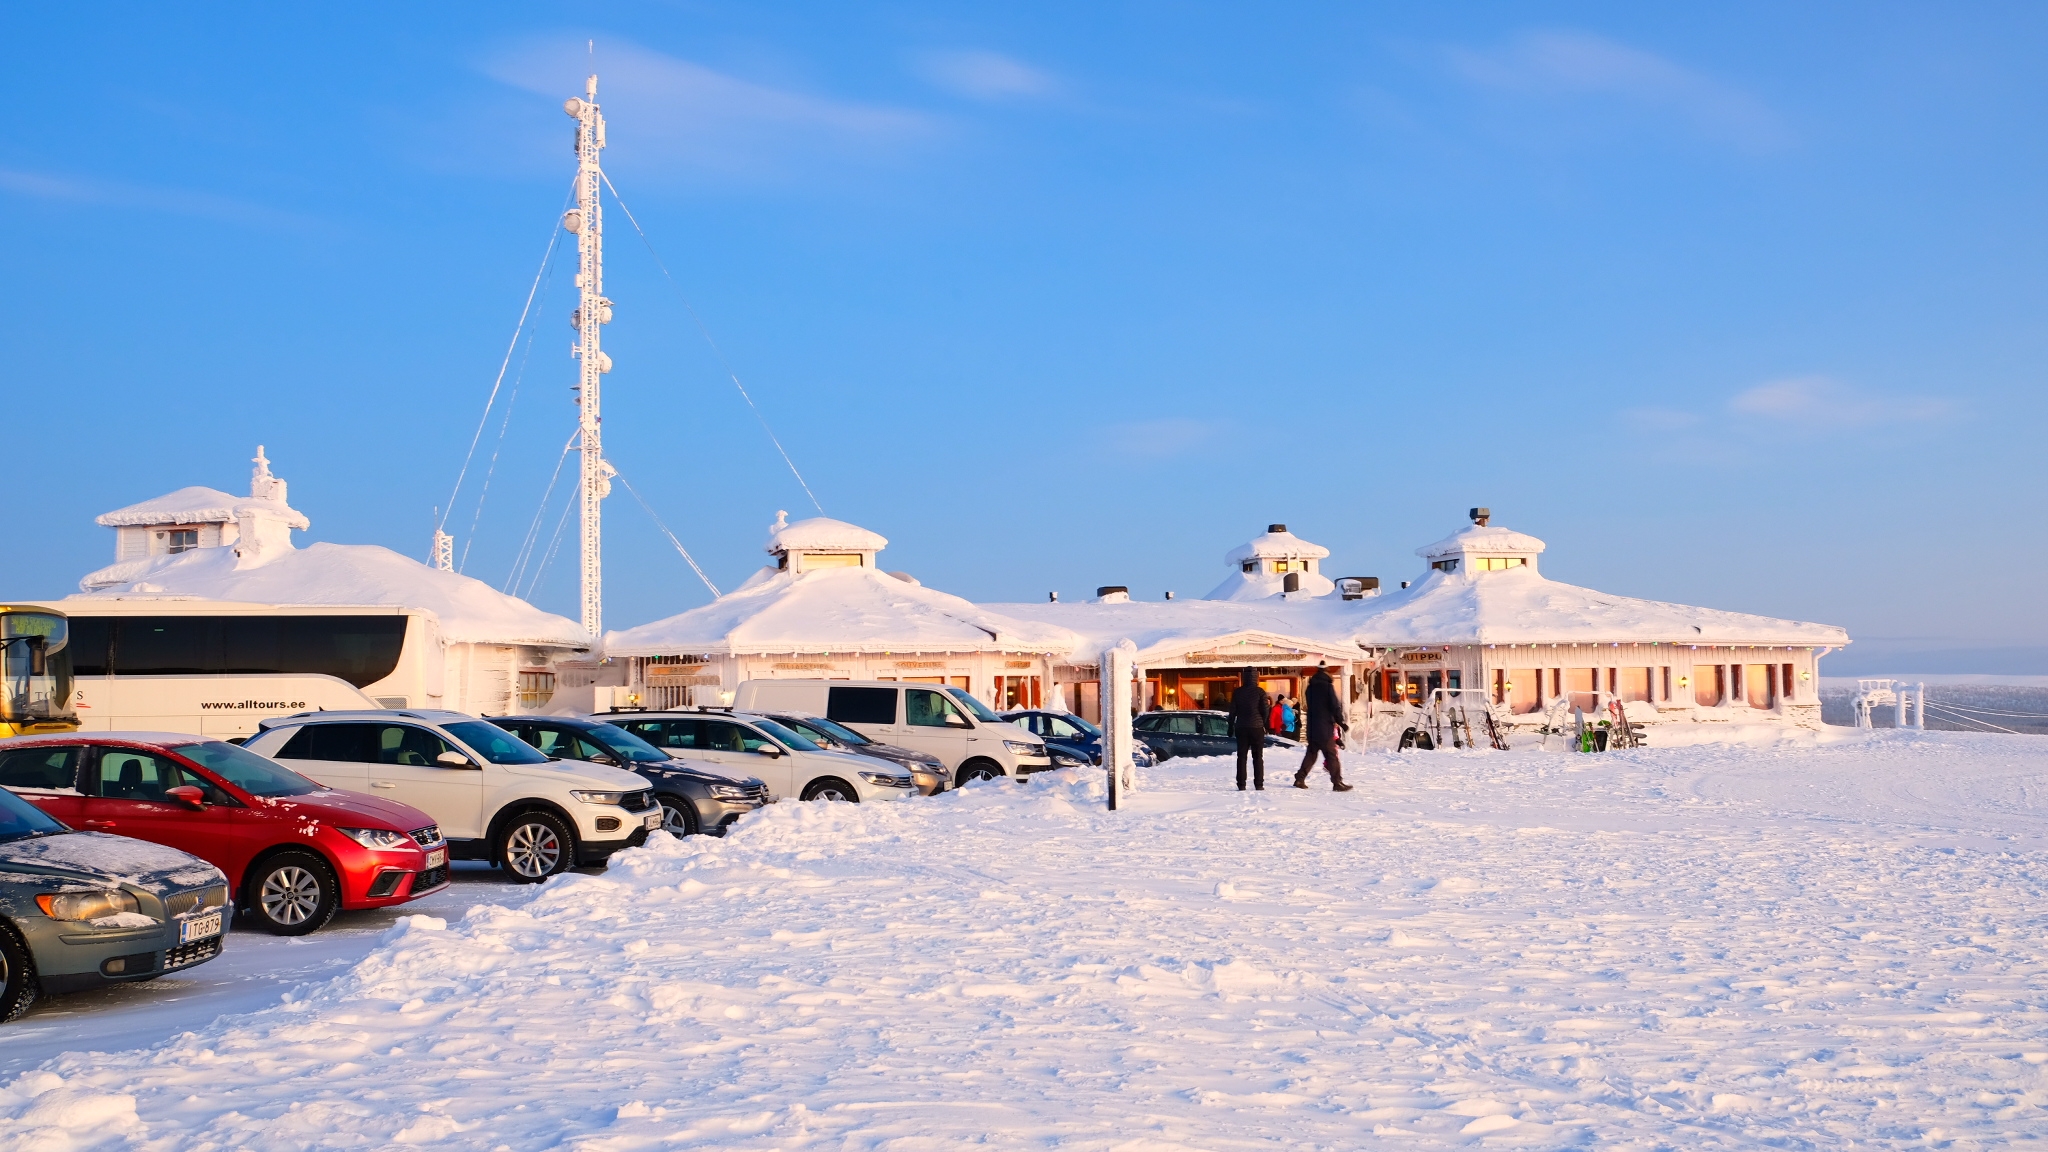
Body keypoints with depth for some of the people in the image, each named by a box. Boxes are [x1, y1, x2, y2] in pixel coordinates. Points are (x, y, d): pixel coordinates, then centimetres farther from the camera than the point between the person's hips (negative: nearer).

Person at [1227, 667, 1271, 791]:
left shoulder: (1237, 692, 1)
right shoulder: (1260, 691, -5)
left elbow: (1232, 711, 2)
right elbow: (1265, 709, -7)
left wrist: (1231, 726, 8)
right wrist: (1264, 724, 6)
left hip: (1241, 728, 2)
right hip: (1257, 727, -2)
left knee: (1241, 756, 5)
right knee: (1258, 757, 5)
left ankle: (1241, 784, 1)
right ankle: (1259, 784, 0)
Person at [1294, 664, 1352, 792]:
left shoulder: (1311, 687, 11)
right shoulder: (1327, 686, -10)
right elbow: (1335, 706, -13)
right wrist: (1341, 722, -3)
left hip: (1312, 727, 6)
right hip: (1325, 728, -6)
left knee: (1311, 753, 14)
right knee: (1331, 755, -4)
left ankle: (1300, 779, 12)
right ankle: (1337, 782, -6)